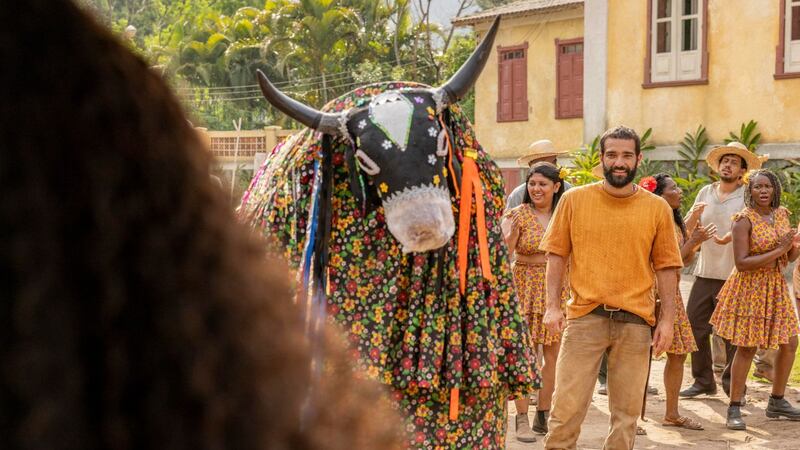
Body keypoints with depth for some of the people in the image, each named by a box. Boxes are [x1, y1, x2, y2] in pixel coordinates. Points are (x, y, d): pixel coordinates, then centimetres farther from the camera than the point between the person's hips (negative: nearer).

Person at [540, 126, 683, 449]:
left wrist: (667, 319, 2)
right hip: (584, 316, -1)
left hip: (635, 321, 1)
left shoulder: (657, 208, 5)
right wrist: (553, 307, -3)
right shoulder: (574, 199, 4)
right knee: (567, 404, -4)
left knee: (627, 410, 7)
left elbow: (665, 267, 7)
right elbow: (557, 255, 5)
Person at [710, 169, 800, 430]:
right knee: (747, 348, -5)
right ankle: (734, 409, 4)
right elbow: (741, 263, -22)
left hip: (776, 286, 7)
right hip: (749, 288, -7)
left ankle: (776, 403, 26)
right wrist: (777, 251, -22)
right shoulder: (744, 220, -15)